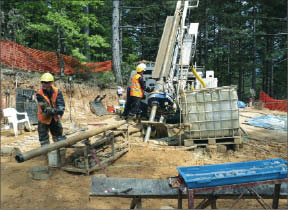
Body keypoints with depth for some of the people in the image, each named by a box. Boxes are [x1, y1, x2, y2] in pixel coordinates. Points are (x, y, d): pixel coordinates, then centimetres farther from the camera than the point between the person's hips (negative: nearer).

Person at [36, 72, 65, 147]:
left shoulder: (57, 92, -11)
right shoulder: (39, 94, -19)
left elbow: (61, 104, -21)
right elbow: (45, 108, -27)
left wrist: (59, 113, -39)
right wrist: (55, 111, -40)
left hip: (55, 118, 3)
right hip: (44, 119, -3)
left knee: (59, 139, 17)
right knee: (43, 139, 4)